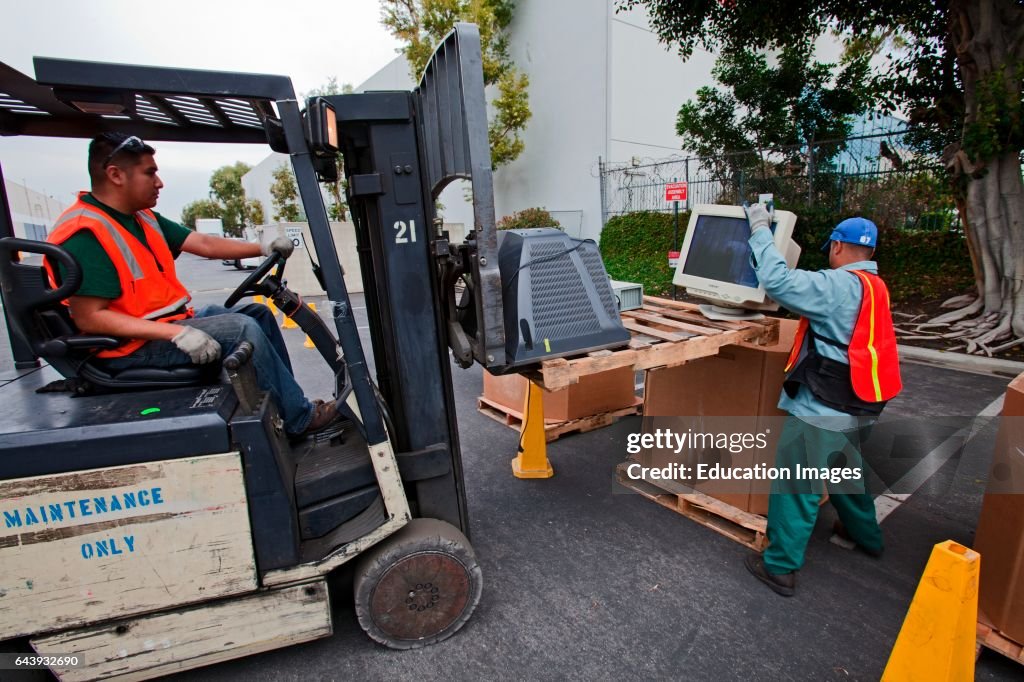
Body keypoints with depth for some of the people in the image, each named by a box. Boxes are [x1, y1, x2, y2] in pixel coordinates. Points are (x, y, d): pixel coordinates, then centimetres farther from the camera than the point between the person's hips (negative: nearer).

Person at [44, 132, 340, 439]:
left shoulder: (143, 218, 10)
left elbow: (204, 244, 8)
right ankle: (300, 418, -14)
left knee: (257, 313, 10)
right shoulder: (84, 235, -19)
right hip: (133, 346, -10)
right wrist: (177, 334, -31)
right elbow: (89, 317, -24)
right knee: (241, 329, -24)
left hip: (172, 322, 10)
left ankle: (287, 398, 11)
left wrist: (263, 248, 0)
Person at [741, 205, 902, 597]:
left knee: (797, 488, 1)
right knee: (846, 472, 30)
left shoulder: (838, 285, -20)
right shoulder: (874, 287, 10)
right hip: (857, 407, 9)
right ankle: (865, 535, 51)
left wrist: (760, 229, -17)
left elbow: (777, 281, -28)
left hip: (822, 410, -9)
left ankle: (780, 567, 11)